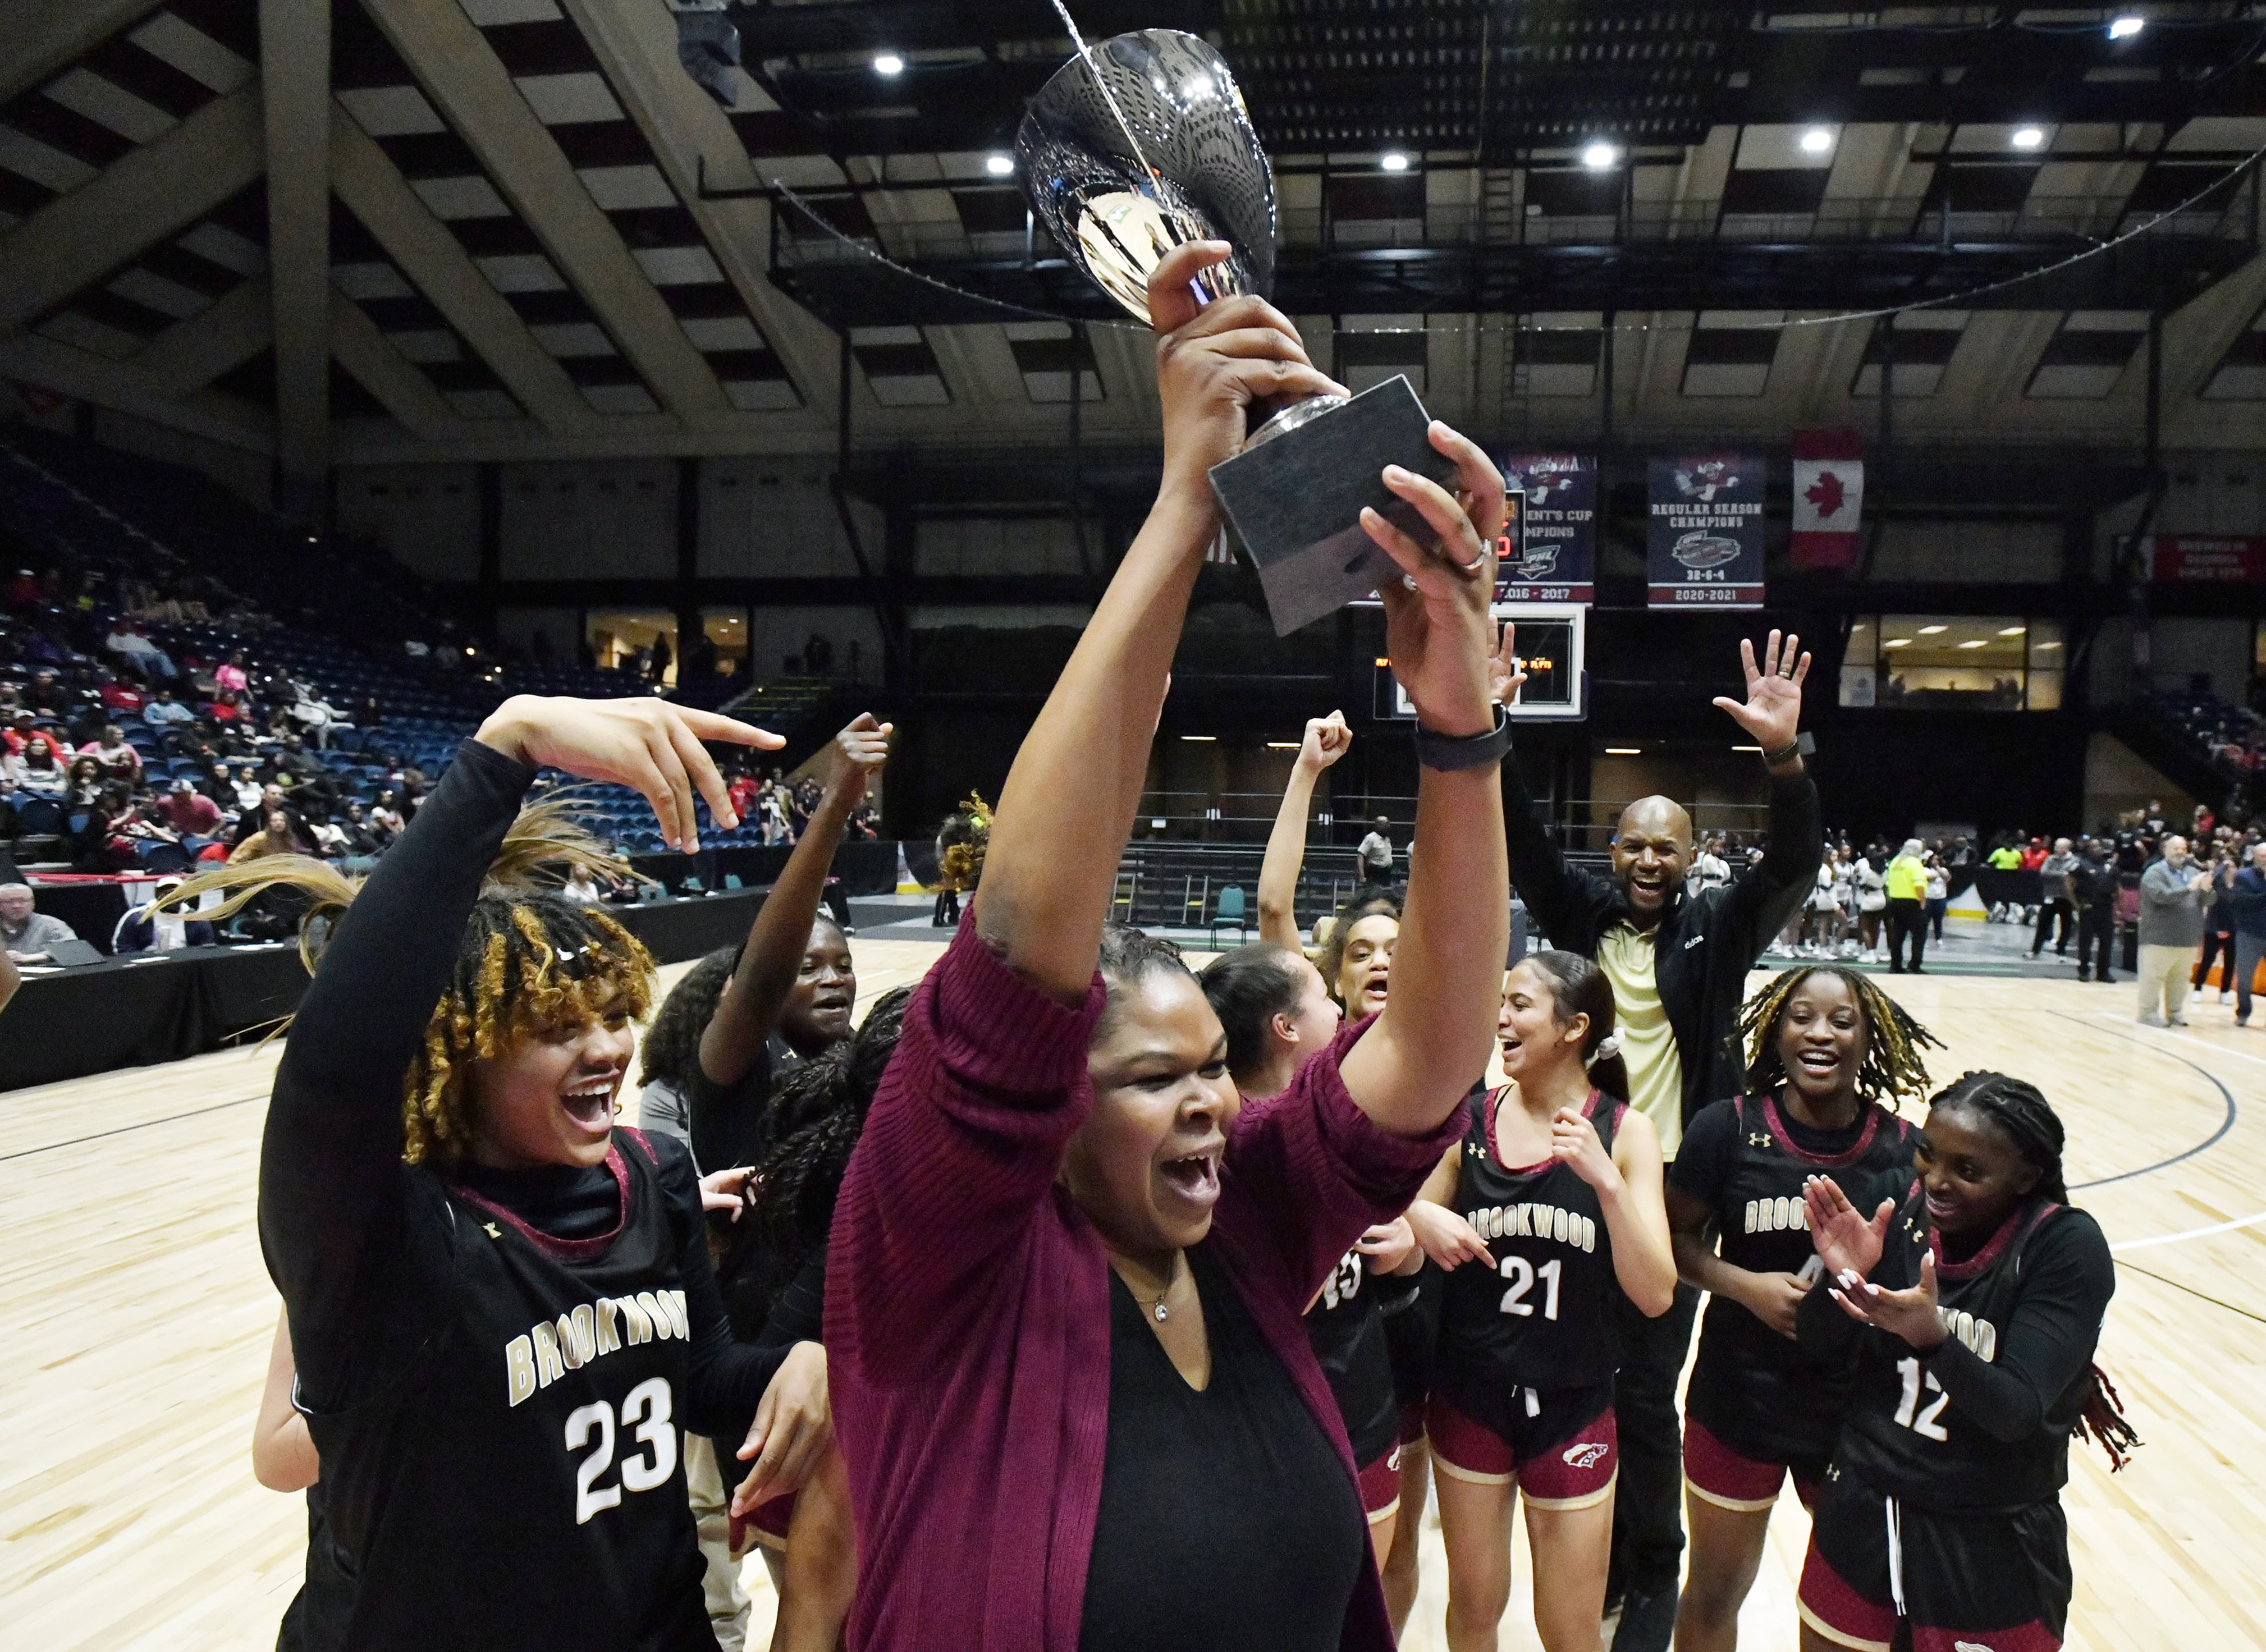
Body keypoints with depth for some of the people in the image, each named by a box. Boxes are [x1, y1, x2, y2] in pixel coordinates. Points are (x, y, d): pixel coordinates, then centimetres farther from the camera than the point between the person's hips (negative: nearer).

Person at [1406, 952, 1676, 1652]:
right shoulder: (1471, 1118, -5)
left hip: (1571, 1405, -2)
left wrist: (1605, 1179, -28)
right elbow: (1409, 1218, 8)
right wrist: (1421, 1219, -15)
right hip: (1470, 1396, 2)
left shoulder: (1624, 1131, -11)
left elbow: (1655, 1296, -16)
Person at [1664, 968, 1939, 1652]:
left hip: (1858, 1409, 1)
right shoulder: (1727, 1128, -12)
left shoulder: (1902, 1150, -8)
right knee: (1714, 1592, 16)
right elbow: (1678, 1238, -4)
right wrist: (1746, 1285, -19)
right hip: (1739, 1402, -1)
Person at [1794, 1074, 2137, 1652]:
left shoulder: (2068, 1247, -18)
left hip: (1991, 1554, -3)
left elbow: (2019, 1412, -23)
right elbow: (1822, 1349, -4)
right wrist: (1842, 1276, -24)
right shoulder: (1900, 1204, -9)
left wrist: (1931, 1337, -41)